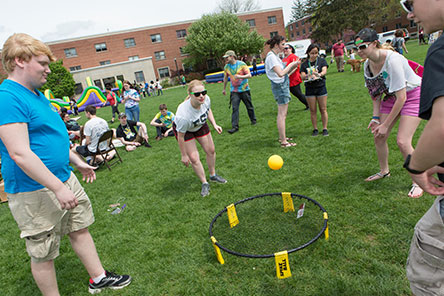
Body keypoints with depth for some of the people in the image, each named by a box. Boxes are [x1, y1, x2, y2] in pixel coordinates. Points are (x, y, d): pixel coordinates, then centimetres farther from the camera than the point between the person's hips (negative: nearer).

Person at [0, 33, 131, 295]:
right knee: (44, 254, 7)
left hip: (63, 179, 10)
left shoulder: (36, 95, 12)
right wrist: (58, 187, -25)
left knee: (80, 229, 19)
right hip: (35, 192, -10)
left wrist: (77, 161, 21)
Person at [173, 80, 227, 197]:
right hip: (184, 129, -5)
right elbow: (180, 136, -29)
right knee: (194, 159, -8)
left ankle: (213, 175, 37)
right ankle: (204, 183, 14)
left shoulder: (206, 99, -29)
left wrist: (214, 124, -10)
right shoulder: (183, 115, -44)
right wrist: (184, 155, -19)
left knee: (211, 151, 11)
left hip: (200, 125, 5)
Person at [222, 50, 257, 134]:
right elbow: (225, 78, 19)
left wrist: (240, 76, -28)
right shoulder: (226, 67, 4)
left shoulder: (242, 64, -8)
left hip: (244, 90, -2)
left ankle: (253, 120, 31)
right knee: (235, 108, -9)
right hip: (234, 91, 2)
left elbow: (249, 75, -12)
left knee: (249, 106, 9)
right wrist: (224, 89, 25)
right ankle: (235, 126, -9)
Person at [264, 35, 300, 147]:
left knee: (282, 114, 16)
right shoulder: (271, 57, -16)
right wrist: (291, 65, -12)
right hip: (280, 86, -11)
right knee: (282, 114, -7)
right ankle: (283, 142, -3)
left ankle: (281, 137, 26)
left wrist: (293, 66, 8)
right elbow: (280, 73, -26)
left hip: (283, 86, 11)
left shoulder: (274, 56, 16)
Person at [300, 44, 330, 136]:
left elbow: (324, 71, -11)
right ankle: (315, 129, 13)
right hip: (309, 88, 1)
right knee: (312, 110, 4)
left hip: (321, 87, -1)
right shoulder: (304, 64, 5)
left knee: (323, 109, 2)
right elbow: (302, 76, -5)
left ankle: (325, 128, 10)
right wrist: (307, 76, -28)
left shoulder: (322, 61, 4)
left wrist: (319, 74, -34)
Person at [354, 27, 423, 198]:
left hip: (413, 95, -7)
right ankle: (384, 171, 26)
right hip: (392, 96, 7)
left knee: (402, 141, -17)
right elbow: (376, 92, 6)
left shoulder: (392, 60, -30)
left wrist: (386, 124, -21)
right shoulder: (368, 64, -7)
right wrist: (376, 117, -2)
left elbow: (401, 98, -27)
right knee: (378, 136, 3)